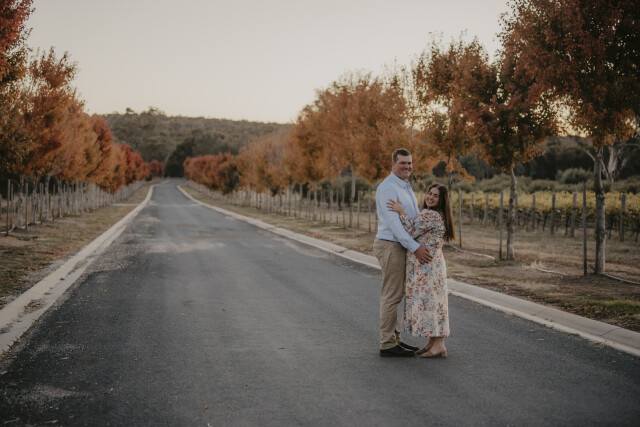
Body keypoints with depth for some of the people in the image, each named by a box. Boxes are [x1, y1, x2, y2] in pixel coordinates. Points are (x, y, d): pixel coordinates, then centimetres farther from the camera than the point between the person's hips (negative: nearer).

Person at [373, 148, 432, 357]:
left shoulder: (406, 187, 16)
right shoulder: (387, 188, -16)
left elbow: (415, 216, 18)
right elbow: (393, 222, -23)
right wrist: (415, 247, -27)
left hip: (401, 245, 10)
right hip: (390, 246, -10)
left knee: (395, 294, 13)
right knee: (391, 295, -7)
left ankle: (394, 339, 20)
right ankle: (387, 344, -3)